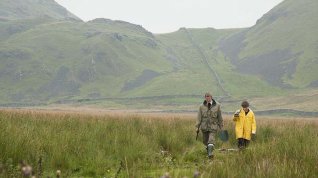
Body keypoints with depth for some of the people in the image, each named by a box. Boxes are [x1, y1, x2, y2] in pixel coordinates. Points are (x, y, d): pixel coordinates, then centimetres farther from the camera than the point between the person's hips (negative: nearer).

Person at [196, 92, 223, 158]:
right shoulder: (202, 106, -1)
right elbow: (199, 117, -1)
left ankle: (210, 153, -19)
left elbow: (220, 117, 3)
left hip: (213, 127, -2)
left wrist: (221, 127, 6)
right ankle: (208, 150, 38)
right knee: (205, 141, 13)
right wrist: (197, 127, -6)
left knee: (211, 141, -17)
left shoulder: (217, 105, -2)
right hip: (204, 126, 2)